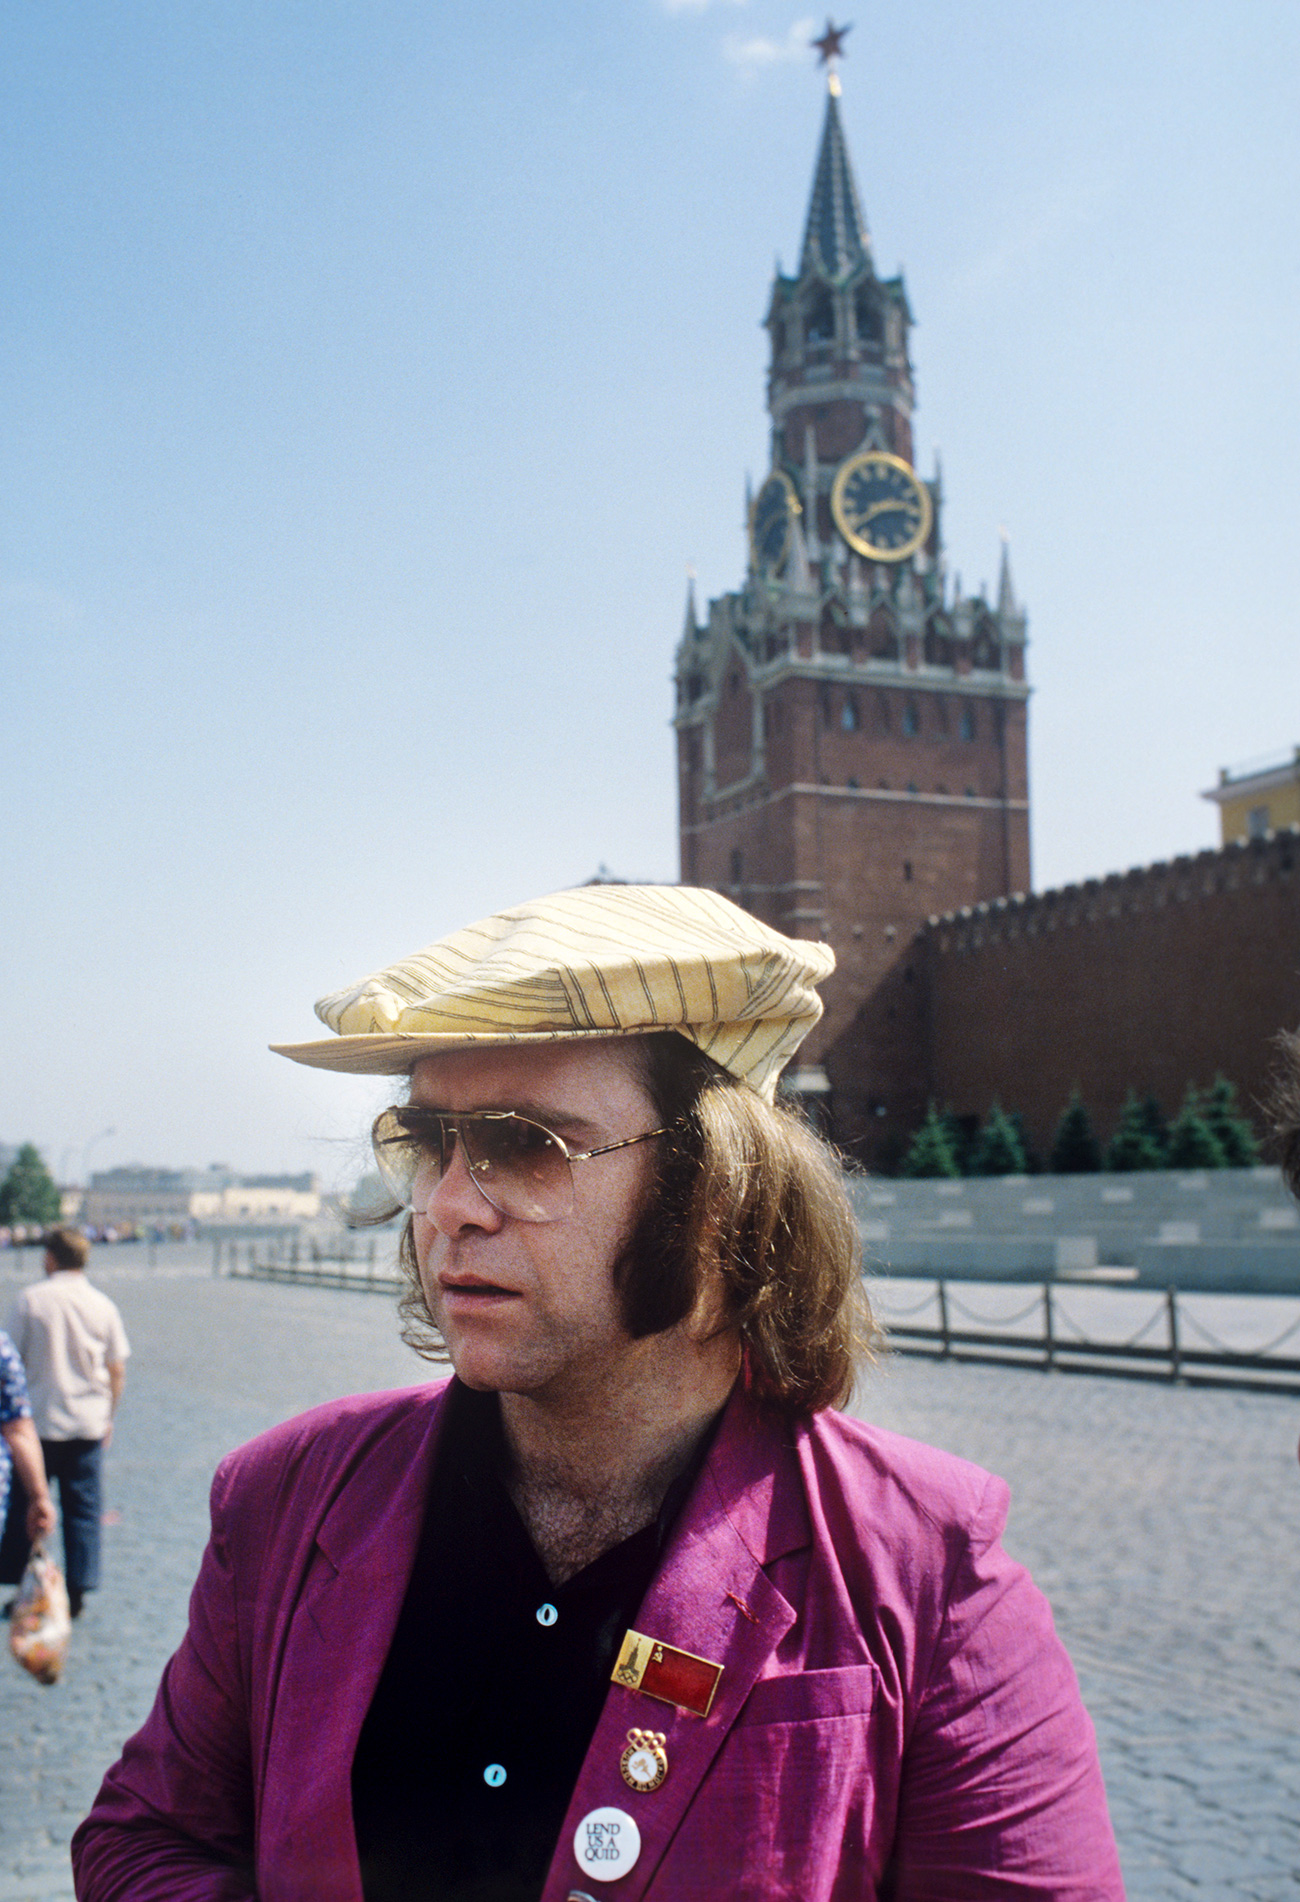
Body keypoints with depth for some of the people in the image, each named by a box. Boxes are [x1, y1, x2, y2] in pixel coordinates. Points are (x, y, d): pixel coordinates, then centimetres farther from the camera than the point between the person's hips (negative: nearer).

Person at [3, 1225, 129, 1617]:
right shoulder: (101, 1305, 0)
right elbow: (117, 1370, 4)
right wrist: (108, 1416, 17)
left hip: (38, 1422, -2)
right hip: (89, 1423, 2)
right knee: (83, 1510, 9)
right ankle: (76, 1594, 9)